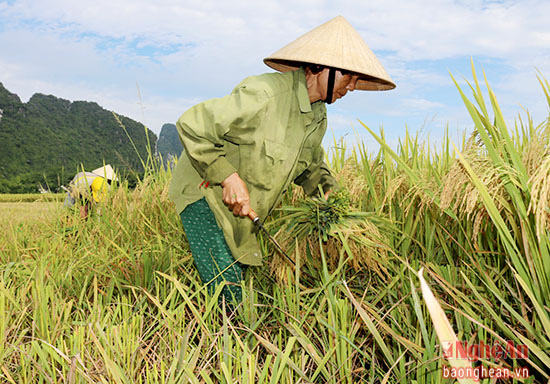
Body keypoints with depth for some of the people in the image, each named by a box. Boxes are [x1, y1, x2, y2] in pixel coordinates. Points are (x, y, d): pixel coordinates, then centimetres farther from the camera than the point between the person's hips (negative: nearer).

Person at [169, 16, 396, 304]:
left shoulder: (318, 117, 2)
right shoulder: (264, 94, -27)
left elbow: (310, 164, 20)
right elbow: (191, 125, -24)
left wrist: (327, 189, -2)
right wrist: (228, 177, -27)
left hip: (246, 210, 8)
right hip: (205, 191, -8)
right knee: (227, 294, -14)